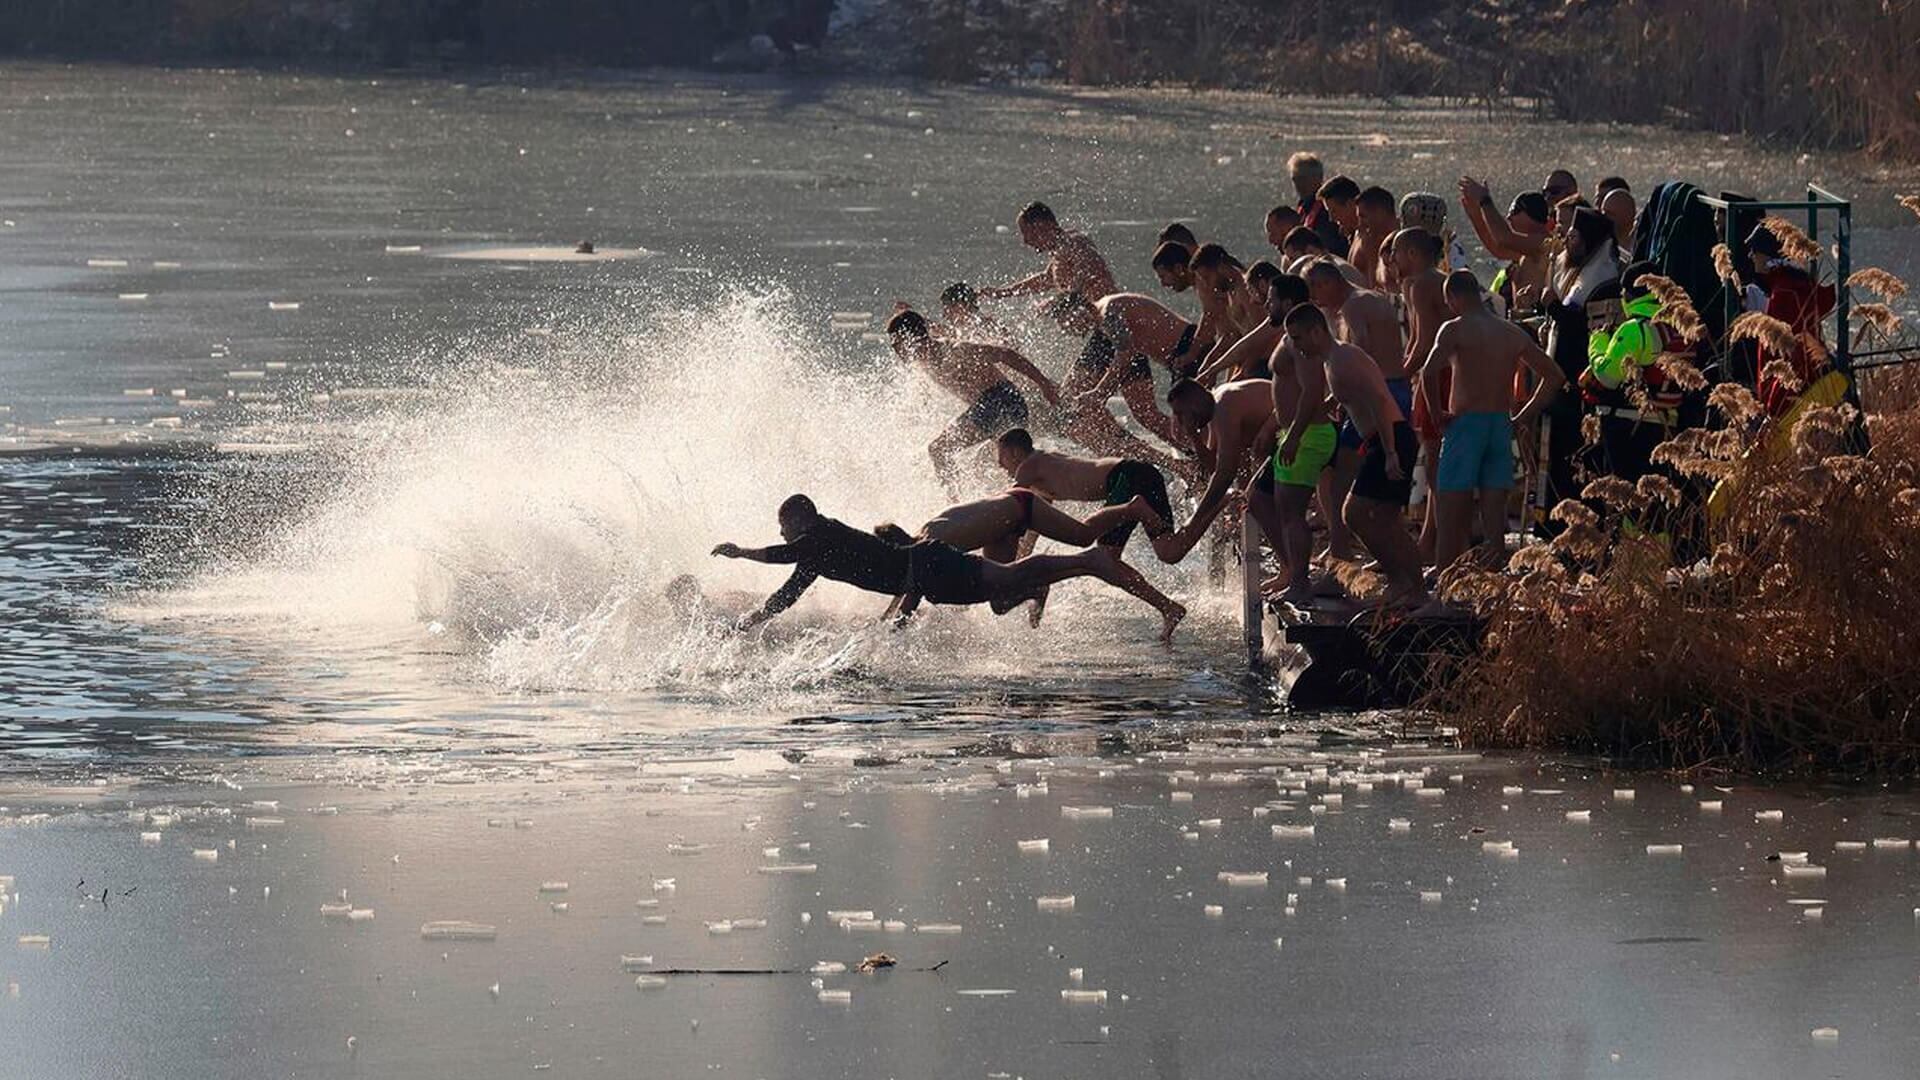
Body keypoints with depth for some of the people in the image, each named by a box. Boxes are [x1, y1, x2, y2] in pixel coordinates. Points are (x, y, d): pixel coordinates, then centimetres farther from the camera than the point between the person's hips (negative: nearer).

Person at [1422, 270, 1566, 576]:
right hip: (1501, 426, 5)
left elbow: (1429, 373, -24)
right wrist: (1522, 417, 14)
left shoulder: (1456, 330, -8)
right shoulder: (1513, 334, 10)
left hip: (1465, 424, -5)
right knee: (1495, 523, 6)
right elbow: (1554, 376, 15)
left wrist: (1438, 413, -10)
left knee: (1452, 520, -2)